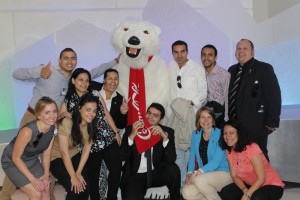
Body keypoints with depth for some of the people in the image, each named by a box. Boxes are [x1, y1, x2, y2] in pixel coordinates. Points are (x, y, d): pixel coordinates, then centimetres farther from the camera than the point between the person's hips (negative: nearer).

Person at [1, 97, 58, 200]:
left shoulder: (52, 128, -16)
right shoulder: (28, 131, -35)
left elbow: (46, 154, -3)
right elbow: (16, 158, -24)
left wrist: (46, 174, -12)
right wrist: (33, 179, -23)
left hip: (32, 160, 6)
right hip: (12, 162, -5)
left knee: (46, 189, -7)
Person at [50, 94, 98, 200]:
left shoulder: (92, 124, -12)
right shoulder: (67, 122, -30)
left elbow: (87, 149, -7)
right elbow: (64, 152, -26)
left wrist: (78, 173, -12)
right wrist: (73, 176, -20)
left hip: (74, 155, 5)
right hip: (57, 157, -5)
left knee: (85, 186, -10)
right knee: (74, 189, -19)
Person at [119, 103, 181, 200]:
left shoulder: (167, 131, 1)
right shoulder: (131, 129, 0)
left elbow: (171, 159, -10)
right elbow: (122, 157, -8)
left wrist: (165, 137, -23)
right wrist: (132, 135, -21)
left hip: (156, 174, 2)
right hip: (135, 176, -1)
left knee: (173, 169, -28)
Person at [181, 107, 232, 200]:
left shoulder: (220, 134, -10)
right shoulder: (195, 134, 7)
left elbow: (216, 161, -17)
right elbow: (192, 156, 8)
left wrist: (197, 173, -23)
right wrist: (190, 174, -9)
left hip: (223, 172, -5)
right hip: (205, 174, 5)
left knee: (199, 180, -33)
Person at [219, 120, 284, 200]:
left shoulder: (252, 148, -24)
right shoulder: (229, 151, -3)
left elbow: (261, 178, -23)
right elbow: (234, 176, -3)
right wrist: (245, 190, -22)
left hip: (271, 185, -6)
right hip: (250, 184, 6)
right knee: (225, 193, -16)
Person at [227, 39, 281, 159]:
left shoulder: (264, 69, -3)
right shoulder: (232, 70, 13)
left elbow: (274, 96, -8)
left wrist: (272, 122, -12)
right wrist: (227, 118, 12)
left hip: (255, 126, -5)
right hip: (235, 124, 5)